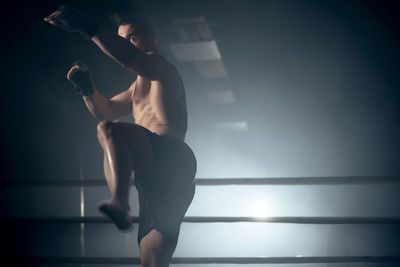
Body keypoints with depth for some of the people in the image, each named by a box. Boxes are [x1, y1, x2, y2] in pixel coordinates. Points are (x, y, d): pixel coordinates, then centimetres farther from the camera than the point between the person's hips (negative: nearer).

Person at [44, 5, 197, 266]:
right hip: (154, 180, 9)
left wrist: (88, 27, -24)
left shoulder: (162, 68, 7)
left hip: (171, 157, -9)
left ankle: (119, 203, -52)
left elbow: (132, 58, -16)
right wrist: (88, 89, 15)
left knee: (109, 130, -32)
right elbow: (107, 111, 36)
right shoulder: (139, 86, 35)